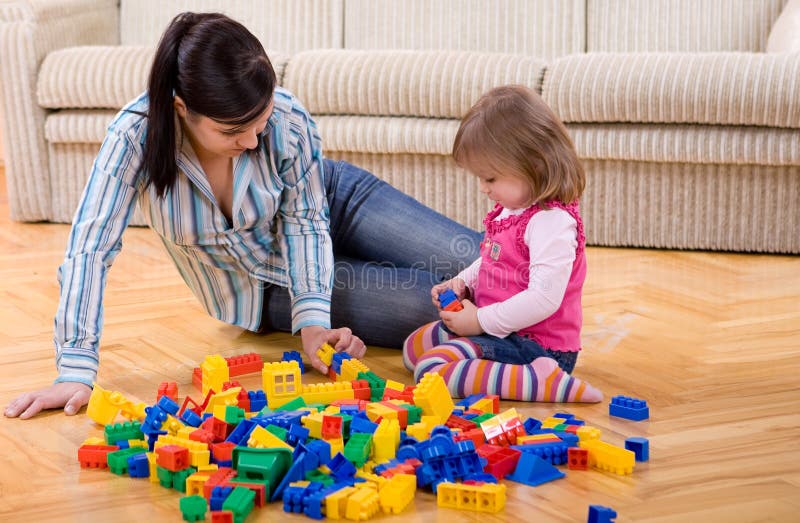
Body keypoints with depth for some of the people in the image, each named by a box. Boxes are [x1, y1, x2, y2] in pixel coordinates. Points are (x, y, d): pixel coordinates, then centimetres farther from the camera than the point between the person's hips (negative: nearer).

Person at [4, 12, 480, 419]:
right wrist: (76, 371, -38)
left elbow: (305, 221, -18)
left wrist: (313, 322, -30)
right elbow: (90, 249, -33)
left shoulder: (289, 119, -31)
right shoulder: (137, 136, -33)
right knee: (428, 305, -18)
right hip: (272, 293, -1)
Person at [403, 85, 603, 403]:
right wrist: (462, 283, 5)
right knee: (414, 346, 22)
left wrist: (481, 321, -23)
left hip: (536, 344, -12)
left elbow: (543, 299, -31)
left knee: (432, 368, -26)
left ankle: (541, 381, -28)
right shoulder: (511, 209, 8)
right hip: (495, 327, 12)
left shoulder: (552, 222, -24)